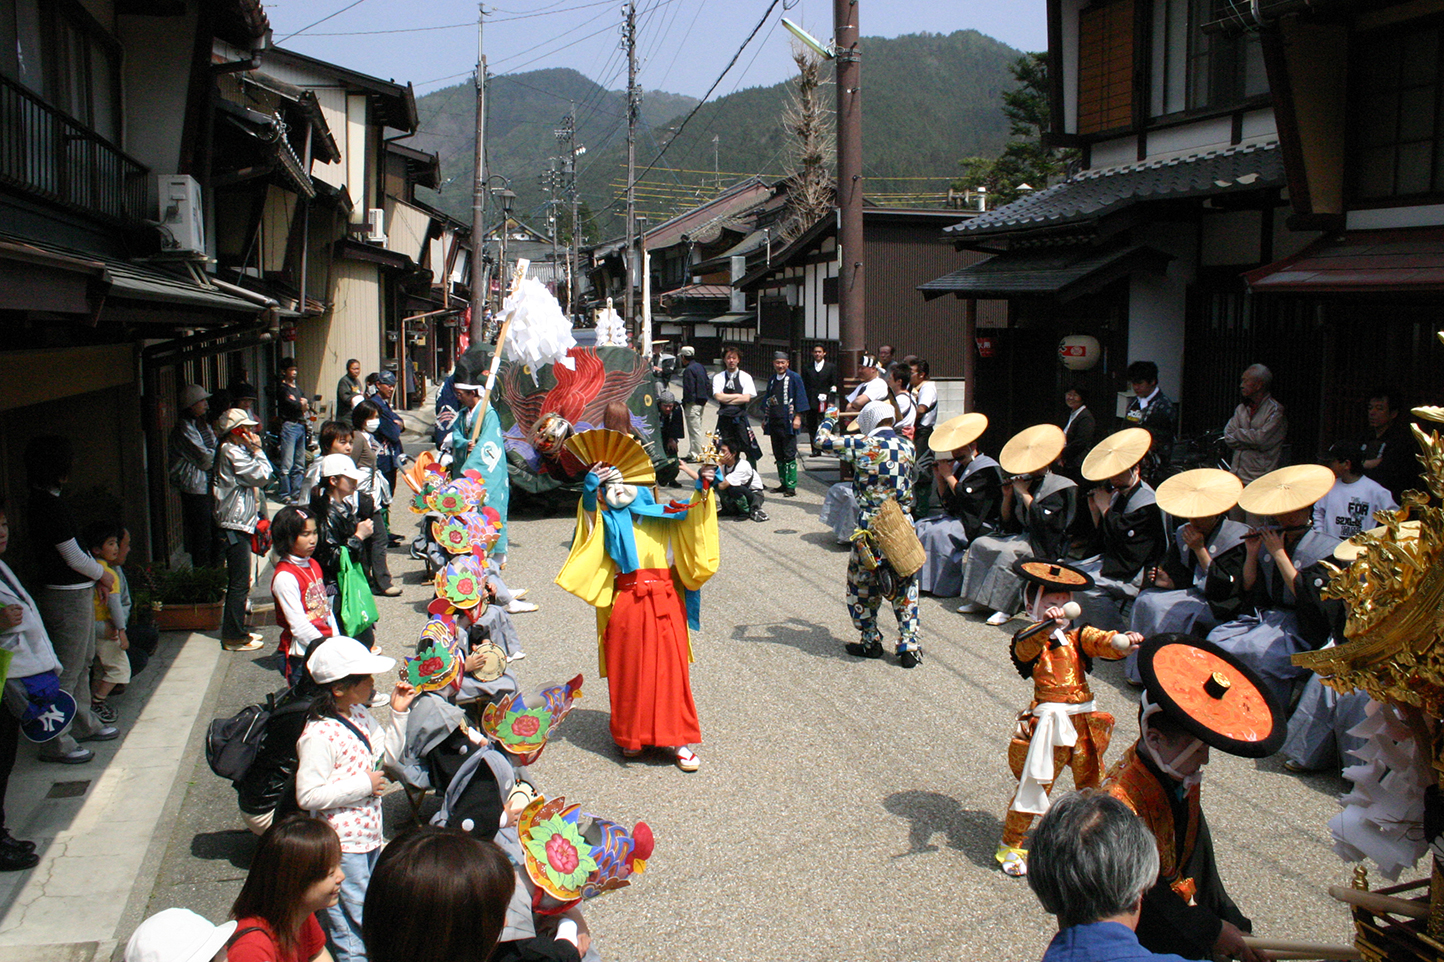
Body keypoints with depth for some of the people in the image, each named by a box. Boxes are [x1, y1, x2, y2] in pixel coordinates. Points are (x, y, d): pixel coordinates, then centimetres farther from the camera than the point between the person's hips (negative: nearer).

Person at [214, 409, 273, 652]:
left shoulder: (232, 450, 16)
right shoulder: (232, 452, -16)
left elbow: (253, 479, 18)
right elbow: (262, 475, -16)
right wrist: (257, 449, -10)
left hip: (238, 524, 11)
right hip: (236, 525, -11)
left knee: (238, 582, 16)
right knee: (240, 583, -5)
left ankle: (235, 631, 25)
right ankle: (234, 637, 1)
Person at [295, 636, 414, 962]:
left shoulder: (360, 716, 4)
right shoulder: (319, 736, -23)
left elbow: (389, 755, 18)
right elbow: (308, 795, -25)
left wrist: (399, 713, 5)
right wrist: (363, 785, -22)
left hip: (369, 837, 9)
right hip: (342, 847, -9)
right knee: (353, 926, 2)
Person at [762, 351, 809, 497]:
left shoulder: (794, 378, -3)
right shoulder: (772, 379, 15)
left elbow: (800, 398, -5)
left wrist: (797, 417, -12)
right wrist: (765, 419, 18)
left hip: (788, 422, -6)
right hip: (774, 422, 6)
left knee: (789, 455, -7)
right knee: (778, 455, 9)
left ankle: (791, 486, -5)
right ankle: (784, 483, 17)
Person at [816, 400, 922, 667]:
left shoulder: (862, 445, -10)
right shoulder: (908, 447, 3)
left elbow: (822, 440, -1)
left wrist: (830, 418, 17)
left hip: (871, 527, -3)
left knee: (862, 584, 15)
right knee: (905, 587, 12)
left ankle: (871, 642, 22)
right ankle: (909, 647, 9)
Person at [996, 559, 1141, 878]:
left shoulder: (1079, 637, 6)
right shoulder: (1031, 640, -5)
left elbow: (1103, 641, -14)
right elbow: (1026, 647, -30)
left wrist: (1122, 642, -37)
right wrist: (1046, 626, -50)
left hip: (1085, 724, 5)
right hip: (1048, 725, -5)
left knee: (1091, 783, 15)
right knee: (1034, 783, 0)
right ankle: (1010, 845, 15)